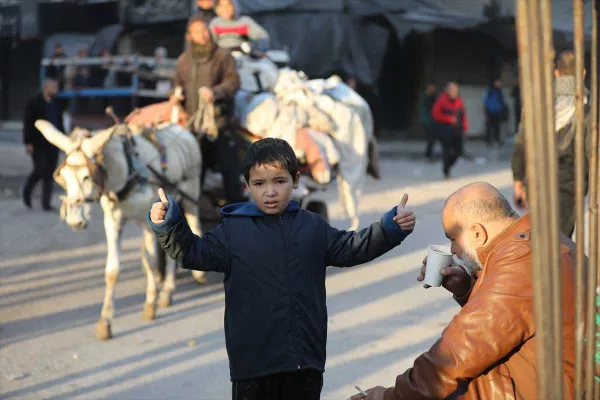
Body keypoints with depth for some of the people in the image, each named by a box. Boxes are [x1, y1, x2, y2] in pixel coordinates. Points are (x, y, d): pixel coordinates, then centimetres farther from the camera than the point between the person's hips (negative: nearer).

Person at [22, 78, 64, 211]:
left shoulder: (56, 104, 11)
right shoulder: (34, 104, -5)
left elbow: (60, 123, 17)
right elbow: (27, 124, -8)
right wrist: (28, 143, -14)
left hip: (52, 144, 5)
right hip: (38, 144, -5)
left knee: (49, 174, 3)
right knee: (40, 170, -9)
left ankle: (46, 203, 6)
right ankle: (27, 191, 17)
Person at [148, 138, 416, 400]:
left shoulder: (313, 227, 9)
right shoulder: (233, 230, 0)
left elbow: (351, 249, 18)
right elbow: (192, 253, -1)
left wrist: (391, 228, 8)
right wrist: (167, 225, -17)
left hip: (306, 358, 3)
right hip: (253, 358, -3)